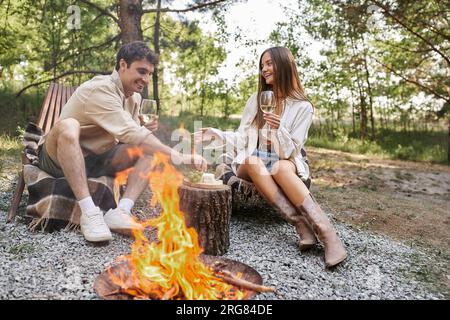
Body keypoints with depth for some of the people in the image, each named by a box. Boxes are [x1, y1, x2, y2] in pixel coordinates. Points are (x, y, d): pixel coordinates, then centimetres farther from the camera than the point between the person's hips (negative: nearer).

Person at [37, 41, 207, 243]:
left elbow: (126, 137, 9)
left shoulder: (134, 97, 4)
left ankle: (121, 212, -26)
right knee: (68, 126, -38)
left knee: (151, 147, -10)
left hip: (97, 159, 7)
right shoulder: (100, 90, -23)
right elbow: (130, 133, -36)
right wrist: (180, 157, -42)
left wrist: (143, 129, -14)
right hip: (59, 156, -7)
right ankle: (89, 212, -35)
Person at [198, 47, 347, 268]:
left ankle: (327, 233, -39)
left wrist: (279, 129, -27)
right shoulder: (256, 99, 8)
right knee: (252, 161, -33)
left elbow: (291, 151, -9)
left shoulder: (302, 107, -3)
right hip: (253, 165, 2)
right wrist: (217, 134, -8)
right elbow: (242, 139, 7)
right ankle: (301, 224, -39)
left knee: (280, 168, -37)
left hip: (287, 164, -2)